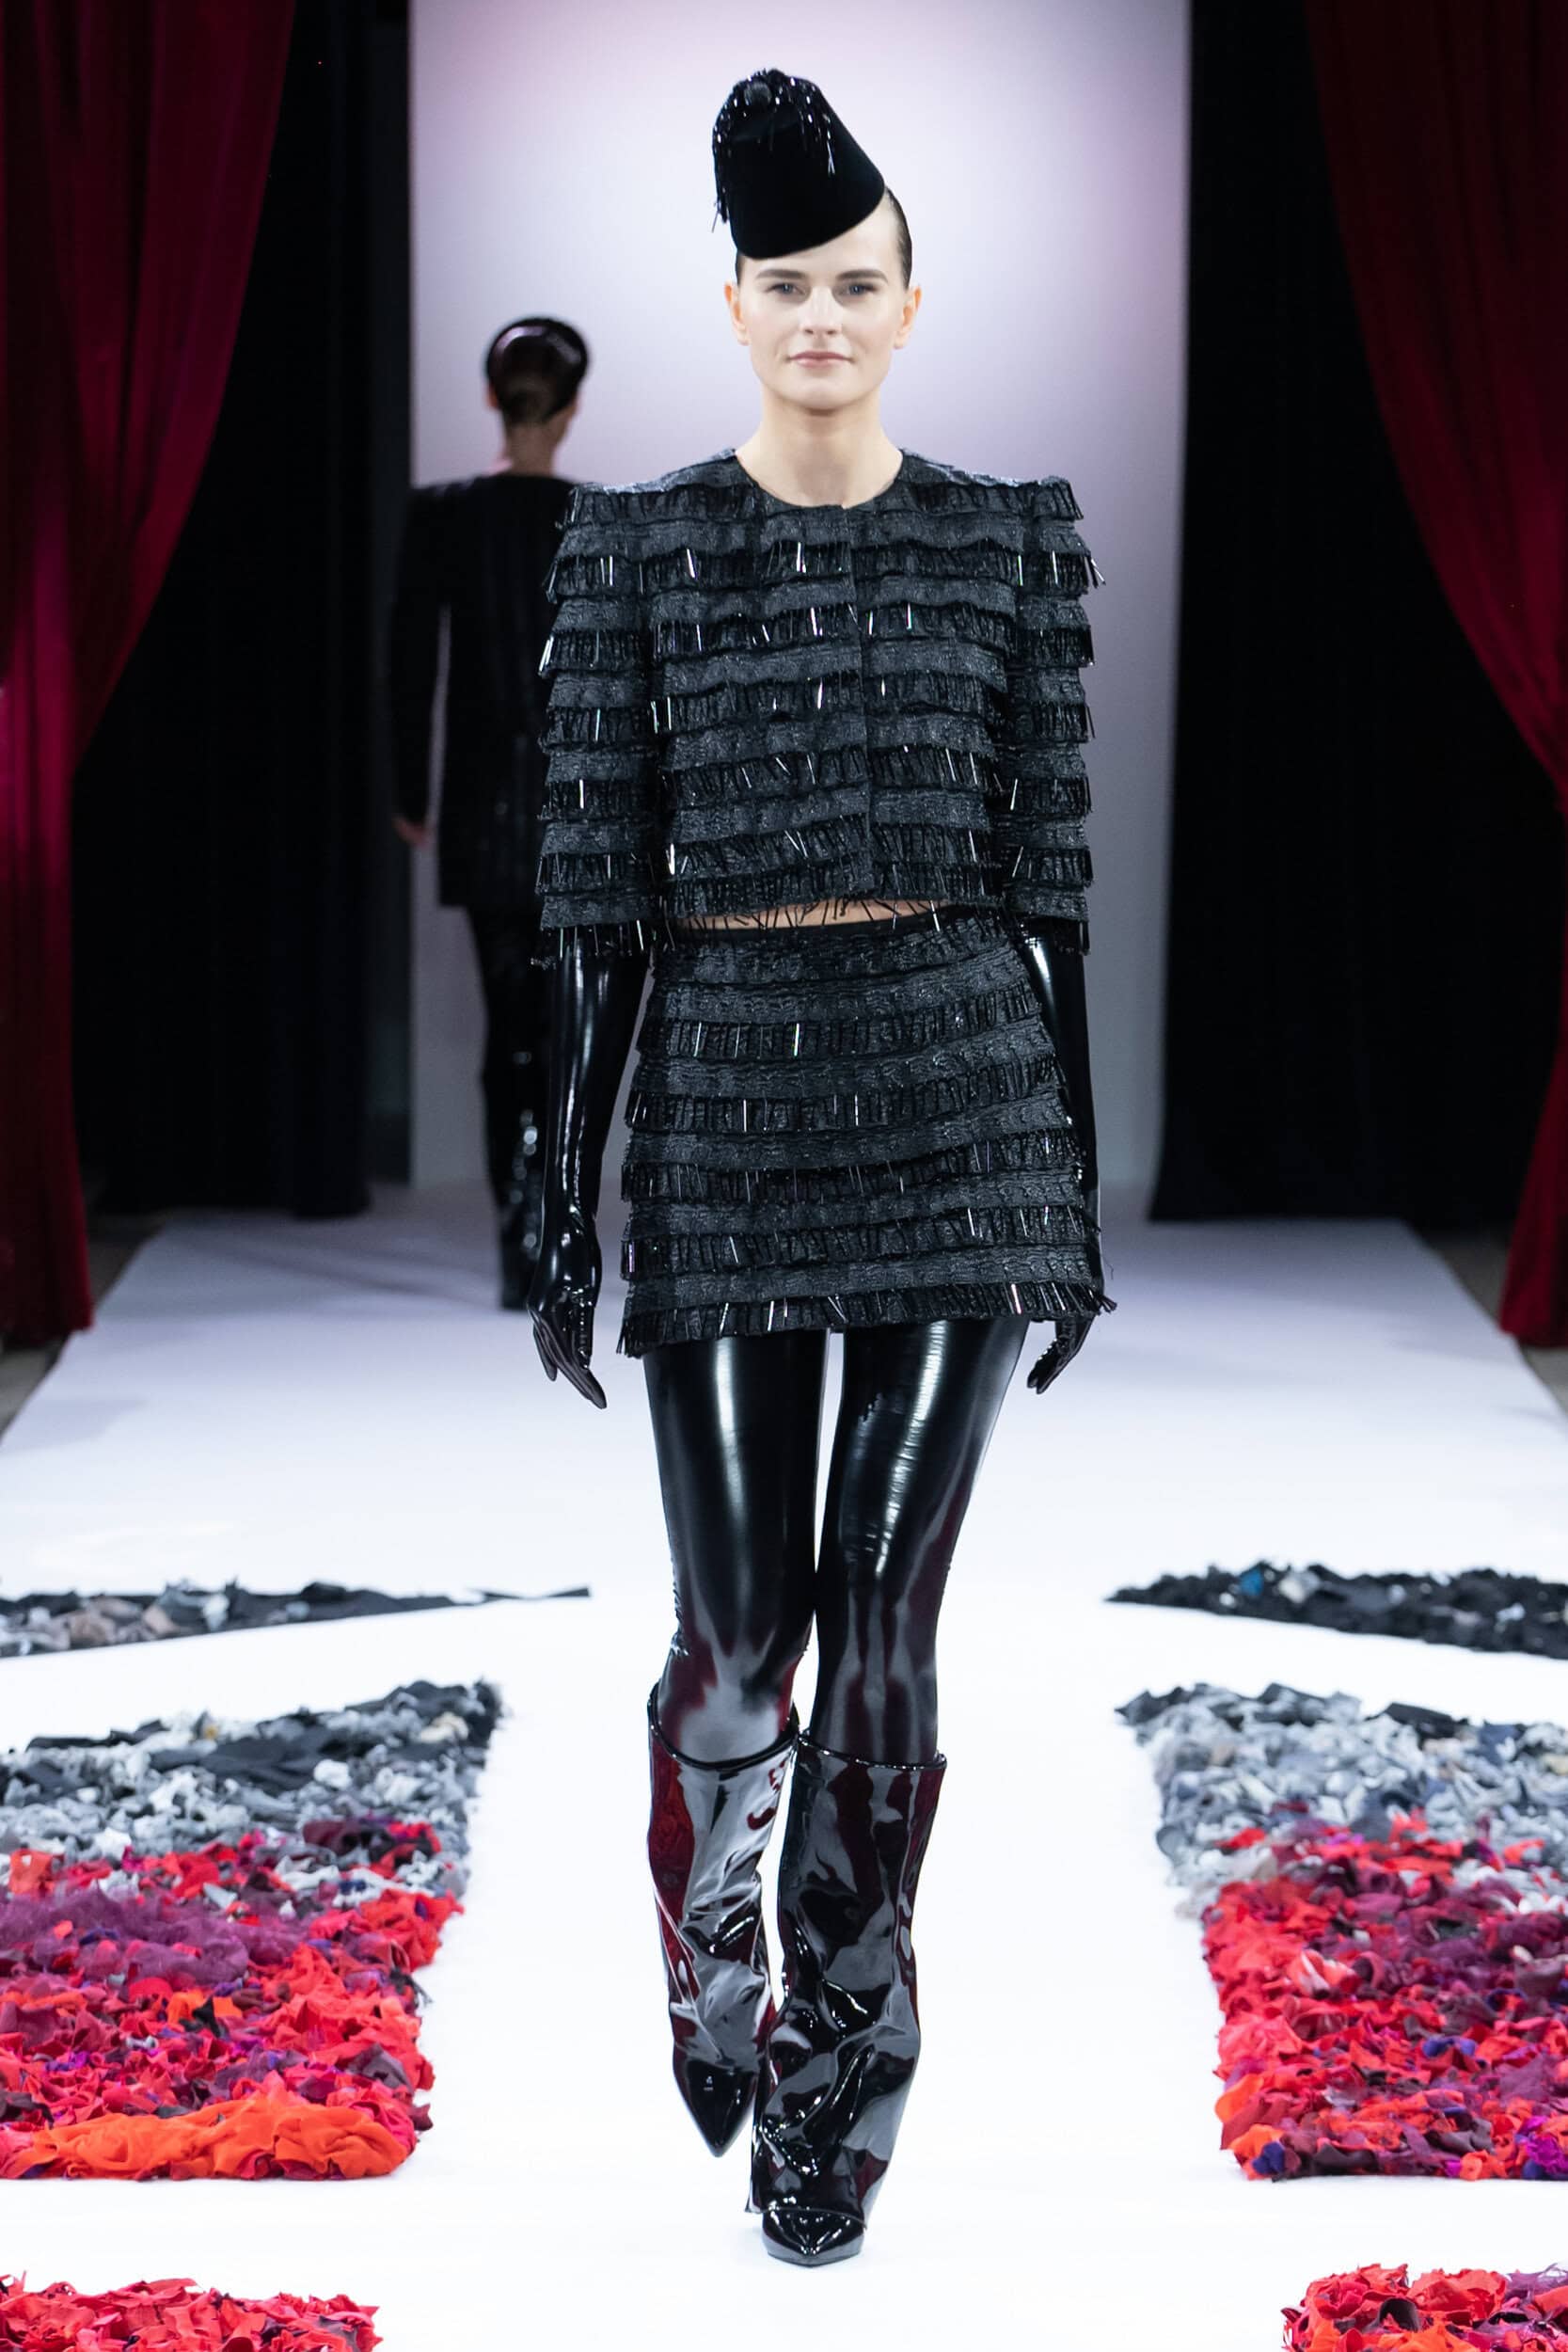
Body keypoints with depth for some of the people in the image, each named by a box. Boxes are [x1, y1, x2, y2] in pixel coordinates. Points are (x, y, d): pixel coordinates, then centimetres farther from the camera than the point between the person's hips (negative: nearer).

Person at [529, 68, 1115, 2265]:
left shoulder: (1014, 541, 3)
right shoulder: (632, 549, 1)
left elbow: (1049, 880, 4)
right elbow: (596, 894, 0)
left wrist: (1078, 1190, 4)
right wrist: (564, 1200, -1)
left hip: (959, 1092, 0)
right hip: (727, 1100, 0)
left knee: (884, 1616, 0)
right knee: (740, 1618, 3)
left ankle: (832, 2077, 16)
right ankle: (712, 1946, 35)